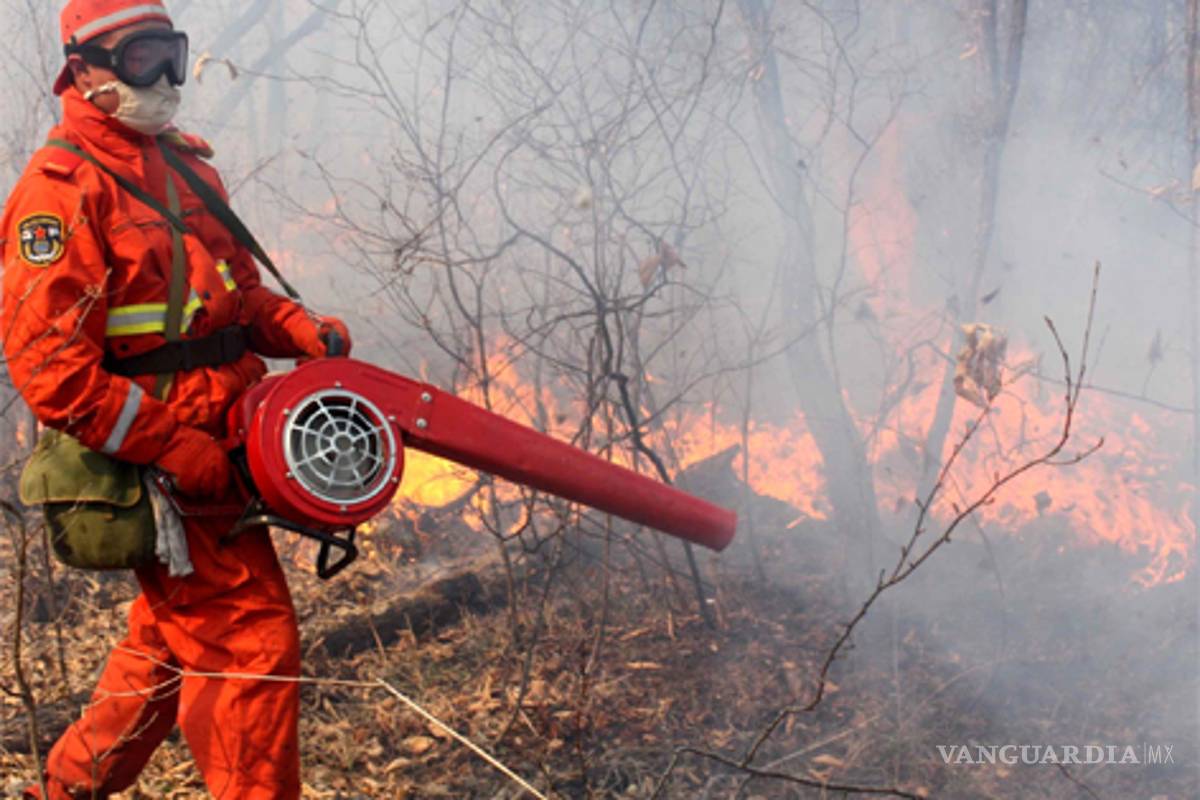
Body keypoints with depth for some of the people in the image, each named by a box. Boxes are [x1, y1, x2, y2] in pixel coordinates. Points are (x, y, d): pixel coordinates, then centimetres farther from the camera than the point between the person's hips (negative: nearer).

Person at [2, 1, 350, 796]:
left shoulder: (185, 165, 15)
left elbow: (236, 289, 22)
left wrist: (302, 331, 0)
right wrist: (171, 447, -22)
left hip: (210, 445, 9)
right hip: (154, 463, -9)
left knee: (173, 641, 20)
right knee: (253, 641, -9)